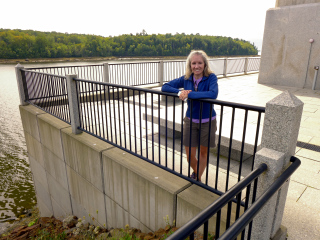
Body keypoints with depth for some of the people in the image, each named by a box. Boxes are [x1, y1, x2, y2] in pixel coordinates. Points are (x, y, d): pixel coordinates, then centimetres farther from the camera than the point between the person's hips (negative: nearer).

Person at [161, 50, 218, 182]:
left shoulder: (211, 77, -14)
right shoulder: (186, 79, -4)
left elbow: (213, 94, -34)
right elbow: (165, 87, -3)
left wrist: (189, 94, -32)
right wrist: (179, 92, -22)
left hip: (207, 121, -2)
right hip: (190, 121, 2)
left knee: (203, 152, 15)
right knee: (190, 156, 8)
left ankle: (198, 177, 40)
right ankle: (196, 171, 43)